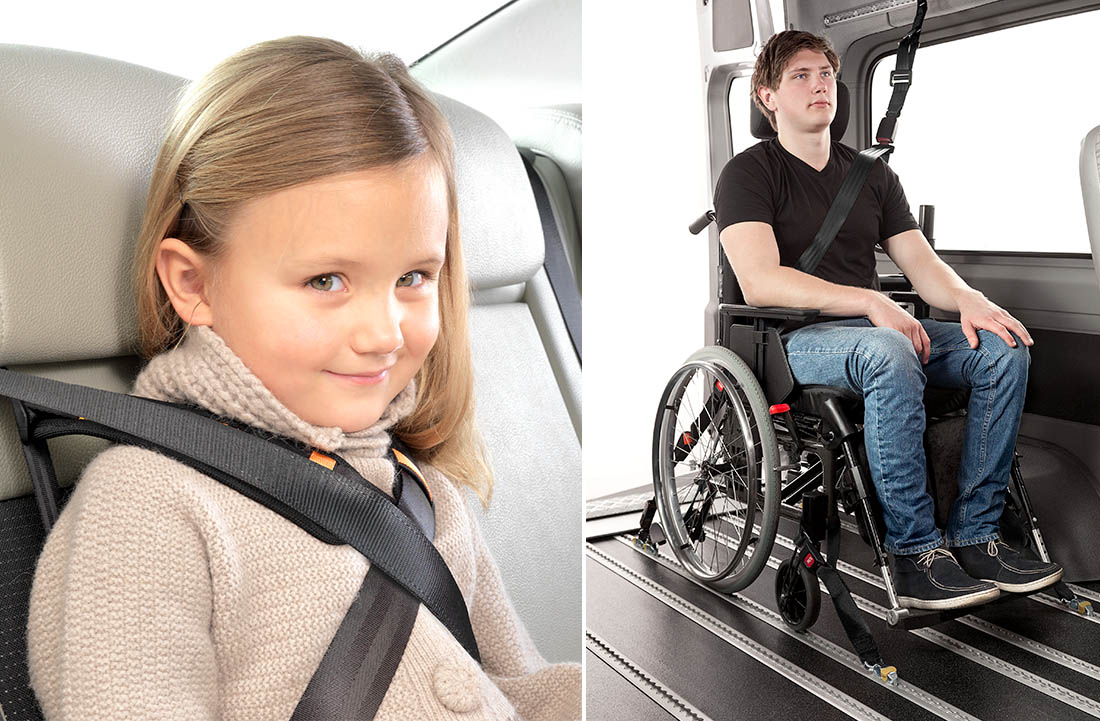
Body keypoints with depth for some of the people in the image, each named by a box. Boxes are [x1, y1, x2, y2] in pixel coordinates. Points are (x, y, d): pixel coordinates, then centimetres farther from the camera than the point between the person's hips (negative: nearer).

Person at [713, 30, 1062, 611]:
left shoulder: (871, 172, 21)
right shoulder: (748, 173, 0)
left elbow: (922, 264, 14)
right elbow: (760, 282, -16)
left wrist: (969, 300, -9)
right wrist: (869, 302, -22)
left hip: (879, 329, 7)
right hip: (794, 339, -6)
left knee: (1005, 348, -15)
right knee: (890, 356, -37)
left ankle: (975, 537, -12)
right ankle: (915, 553, -26)